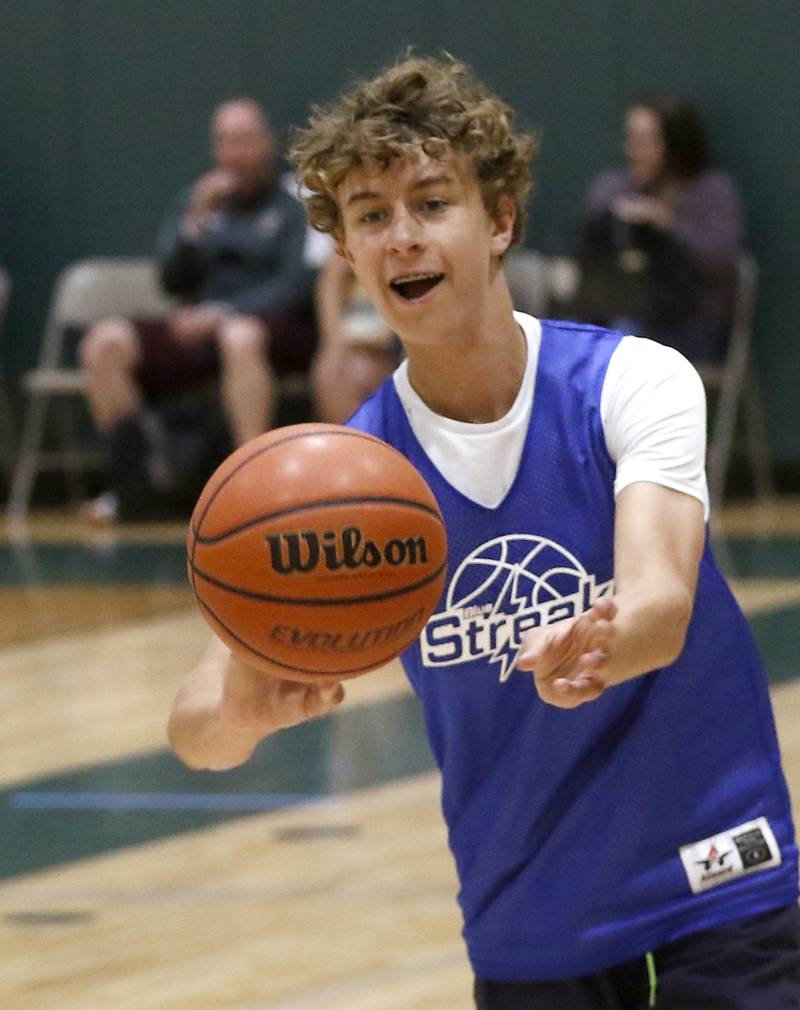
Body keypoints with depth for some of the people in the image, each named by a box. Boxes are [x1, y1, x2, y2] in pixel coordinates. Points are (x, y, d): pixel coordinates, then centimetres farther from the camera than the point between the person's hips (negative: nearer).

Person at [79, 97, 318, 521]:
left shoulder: (293, 204, 3)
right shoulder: (197, 200, 18)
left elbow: (294, 287, -8)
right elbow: (173, 280, 8)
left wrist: (223, 313, -19)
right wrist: (197, 221, -8)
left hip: (280, 330, -5)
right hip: (200, 327, 5)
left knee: (240, 336, -42)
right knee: (105, 342, -19)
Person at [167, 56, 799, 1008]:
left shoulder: (633, 382, -11)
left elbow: (661, 606, -27)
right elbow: (195, 725, -16)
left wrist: (599, 646, -51)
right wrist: (244, 710, -41)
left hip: (720, 902, -2)